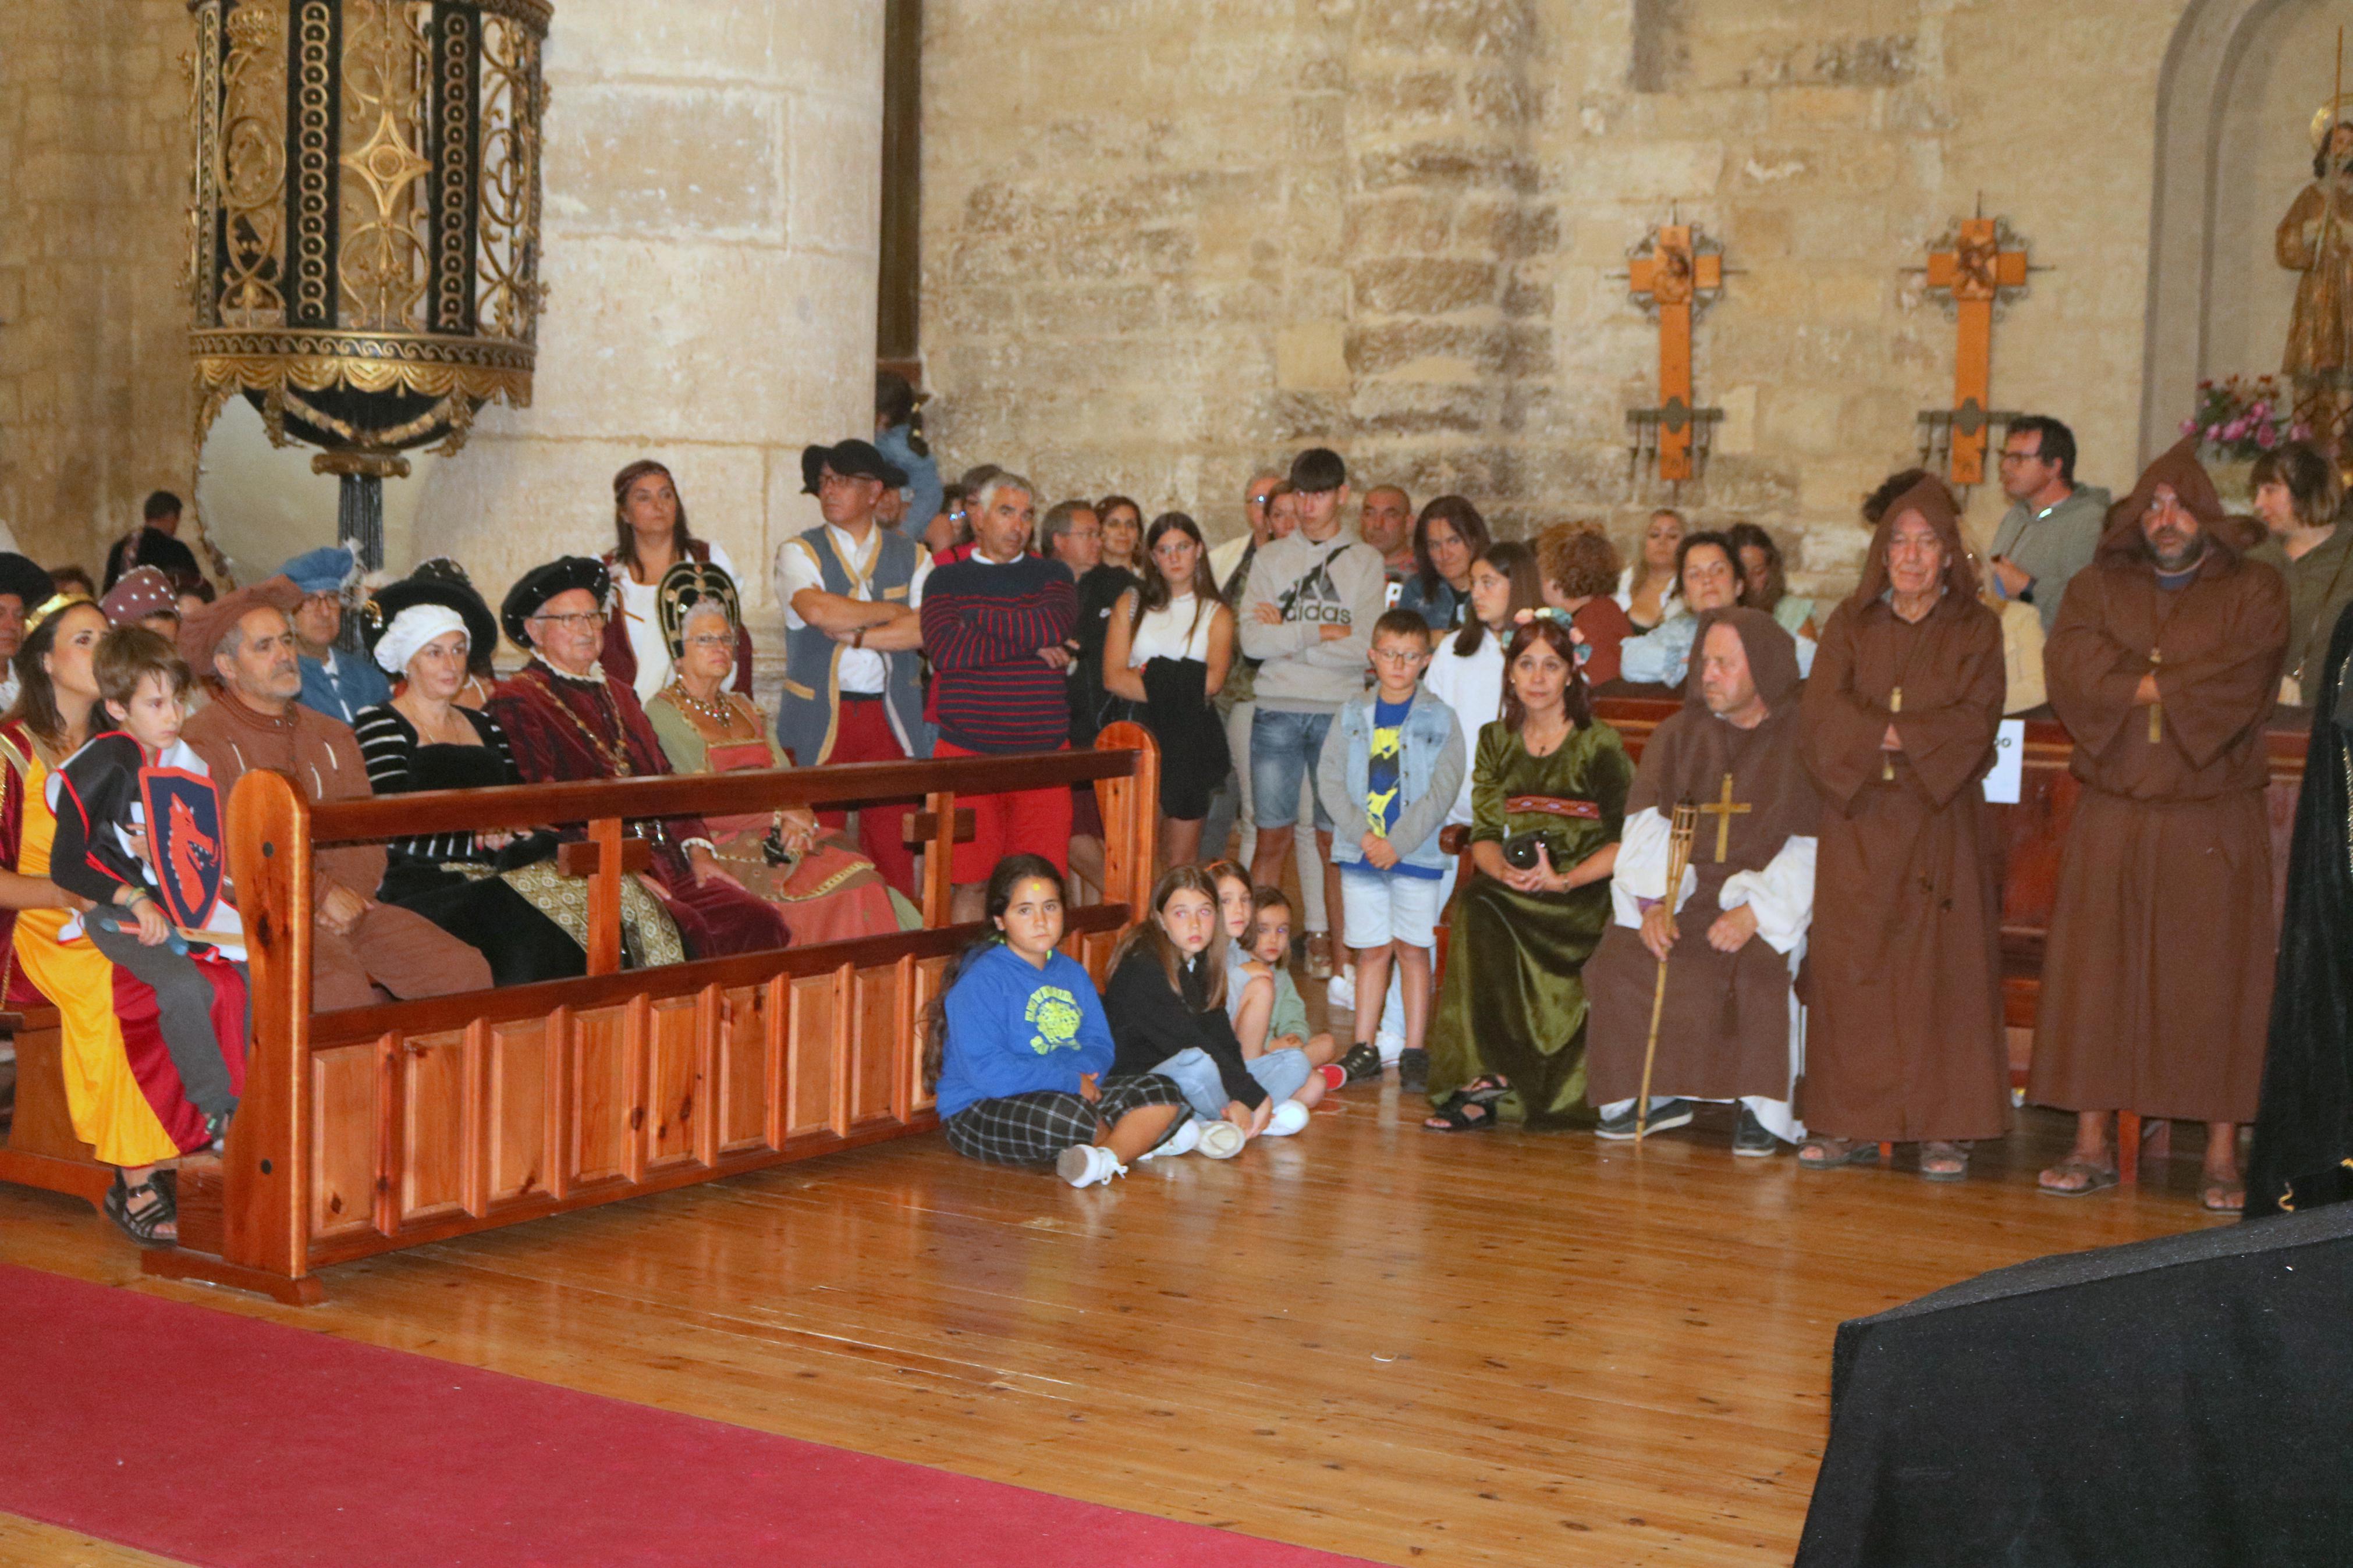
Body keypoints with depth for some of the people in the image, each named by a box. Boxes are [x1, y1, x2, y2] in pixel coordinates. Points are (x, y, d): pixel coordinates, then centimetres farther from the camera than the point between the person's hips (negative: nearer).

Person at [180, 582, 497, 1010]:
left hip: (351, 905, 6)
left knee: (466, 971, -16)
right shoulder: (206, 742, 1)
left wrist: (345, 894, -8)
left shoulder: (333, 738, 21)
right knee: (341, 985, -36)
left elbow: (368, 837, 13)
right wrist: (320, 893, -14)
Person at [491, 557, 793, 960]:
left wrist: (698, 851, 7)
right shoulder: (516, 702, 2)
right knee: (685, 928, -33)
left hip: (670, 865, 7)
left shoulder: (618, 694, 28)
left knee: (760, 921, -16)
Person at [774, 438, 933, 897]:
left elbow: (926, 631, -5)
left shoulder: (911, 557, 11)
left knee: (892, 843, -1)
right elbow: (817, 610, -15)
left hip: (891, 716, 1)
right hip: (818, 717, -1)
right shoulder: (800, 553, 6)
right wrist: (891, 611, -4)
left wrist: (854, 635, -10)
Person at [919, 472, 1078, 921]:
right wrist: (1031, 644, -7)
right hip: (967, 752, -1)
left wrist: (975, 618, -5)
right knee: (971, 883, -1)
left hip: (1043, 749, 1)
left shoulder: (1052, 575, 14)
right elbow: (945, 648, -9)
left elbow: (1055, 624, -9)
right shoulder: (947, 579, 10)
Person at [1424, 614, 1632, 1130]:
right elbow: (1483, 835, 7)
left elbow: (1627, 842, -10)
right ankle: (1485, 1081, -29)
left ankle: (1495, 1074, -23)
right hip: (1512, 893, 4)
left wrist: (1562, 881, -22)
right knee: (1473, 904, -29)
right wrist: (1502, 869, -16)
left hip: (1586, 894, -4)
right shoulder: (1495, 740, 11)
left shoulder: (1600, 745, -3)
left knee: (1483, 911, -30)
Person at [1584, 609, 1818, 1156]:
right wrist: (1654, 902, -17)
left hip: (1768, 895, -3)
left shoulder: (1802, 742, 0)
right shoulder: (1678, 736, 12)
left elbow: (1811, 848, -8)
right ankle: (1658, 1095, -6)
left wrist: (1755, 910, -23)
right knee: (1620, 962, -23)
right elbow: (1647, 826, 1)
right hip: (1681, 891, 4)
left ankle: (1765, 1109, -14)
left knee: (1761, 967, -34)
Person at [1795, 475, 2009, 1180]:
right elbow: (1820, 711, -2)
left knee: (1941, 973, -4)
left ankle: (1944, 1129, -1)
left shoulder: (1976, 629, 6)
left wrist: (1887, 734, -11)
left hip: (1940, 822, -2)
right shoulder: (1851, 624, 11)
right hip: (1857, 821, 2)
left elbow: (1974, 721, -7)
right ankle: (1853, 1122, 4)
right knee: (1852, 973, 0)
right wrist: (1889, 735, -15)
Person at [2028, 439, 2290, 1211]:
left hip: (2214, 821, -2)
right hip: (2113, 815, 2)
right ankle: (2091, 1143, 6)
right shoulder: (2096, 589, 13)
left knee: (2216, 982, -3)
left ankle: (2222, 1156, 2)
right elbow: (2069, 670, -6)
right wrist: (2186, 684, -11)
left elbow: (2244, 682, -11)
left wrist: (2137, 682, -7)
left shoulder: (2253, 592, 6)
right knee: (2095, 974, 0)